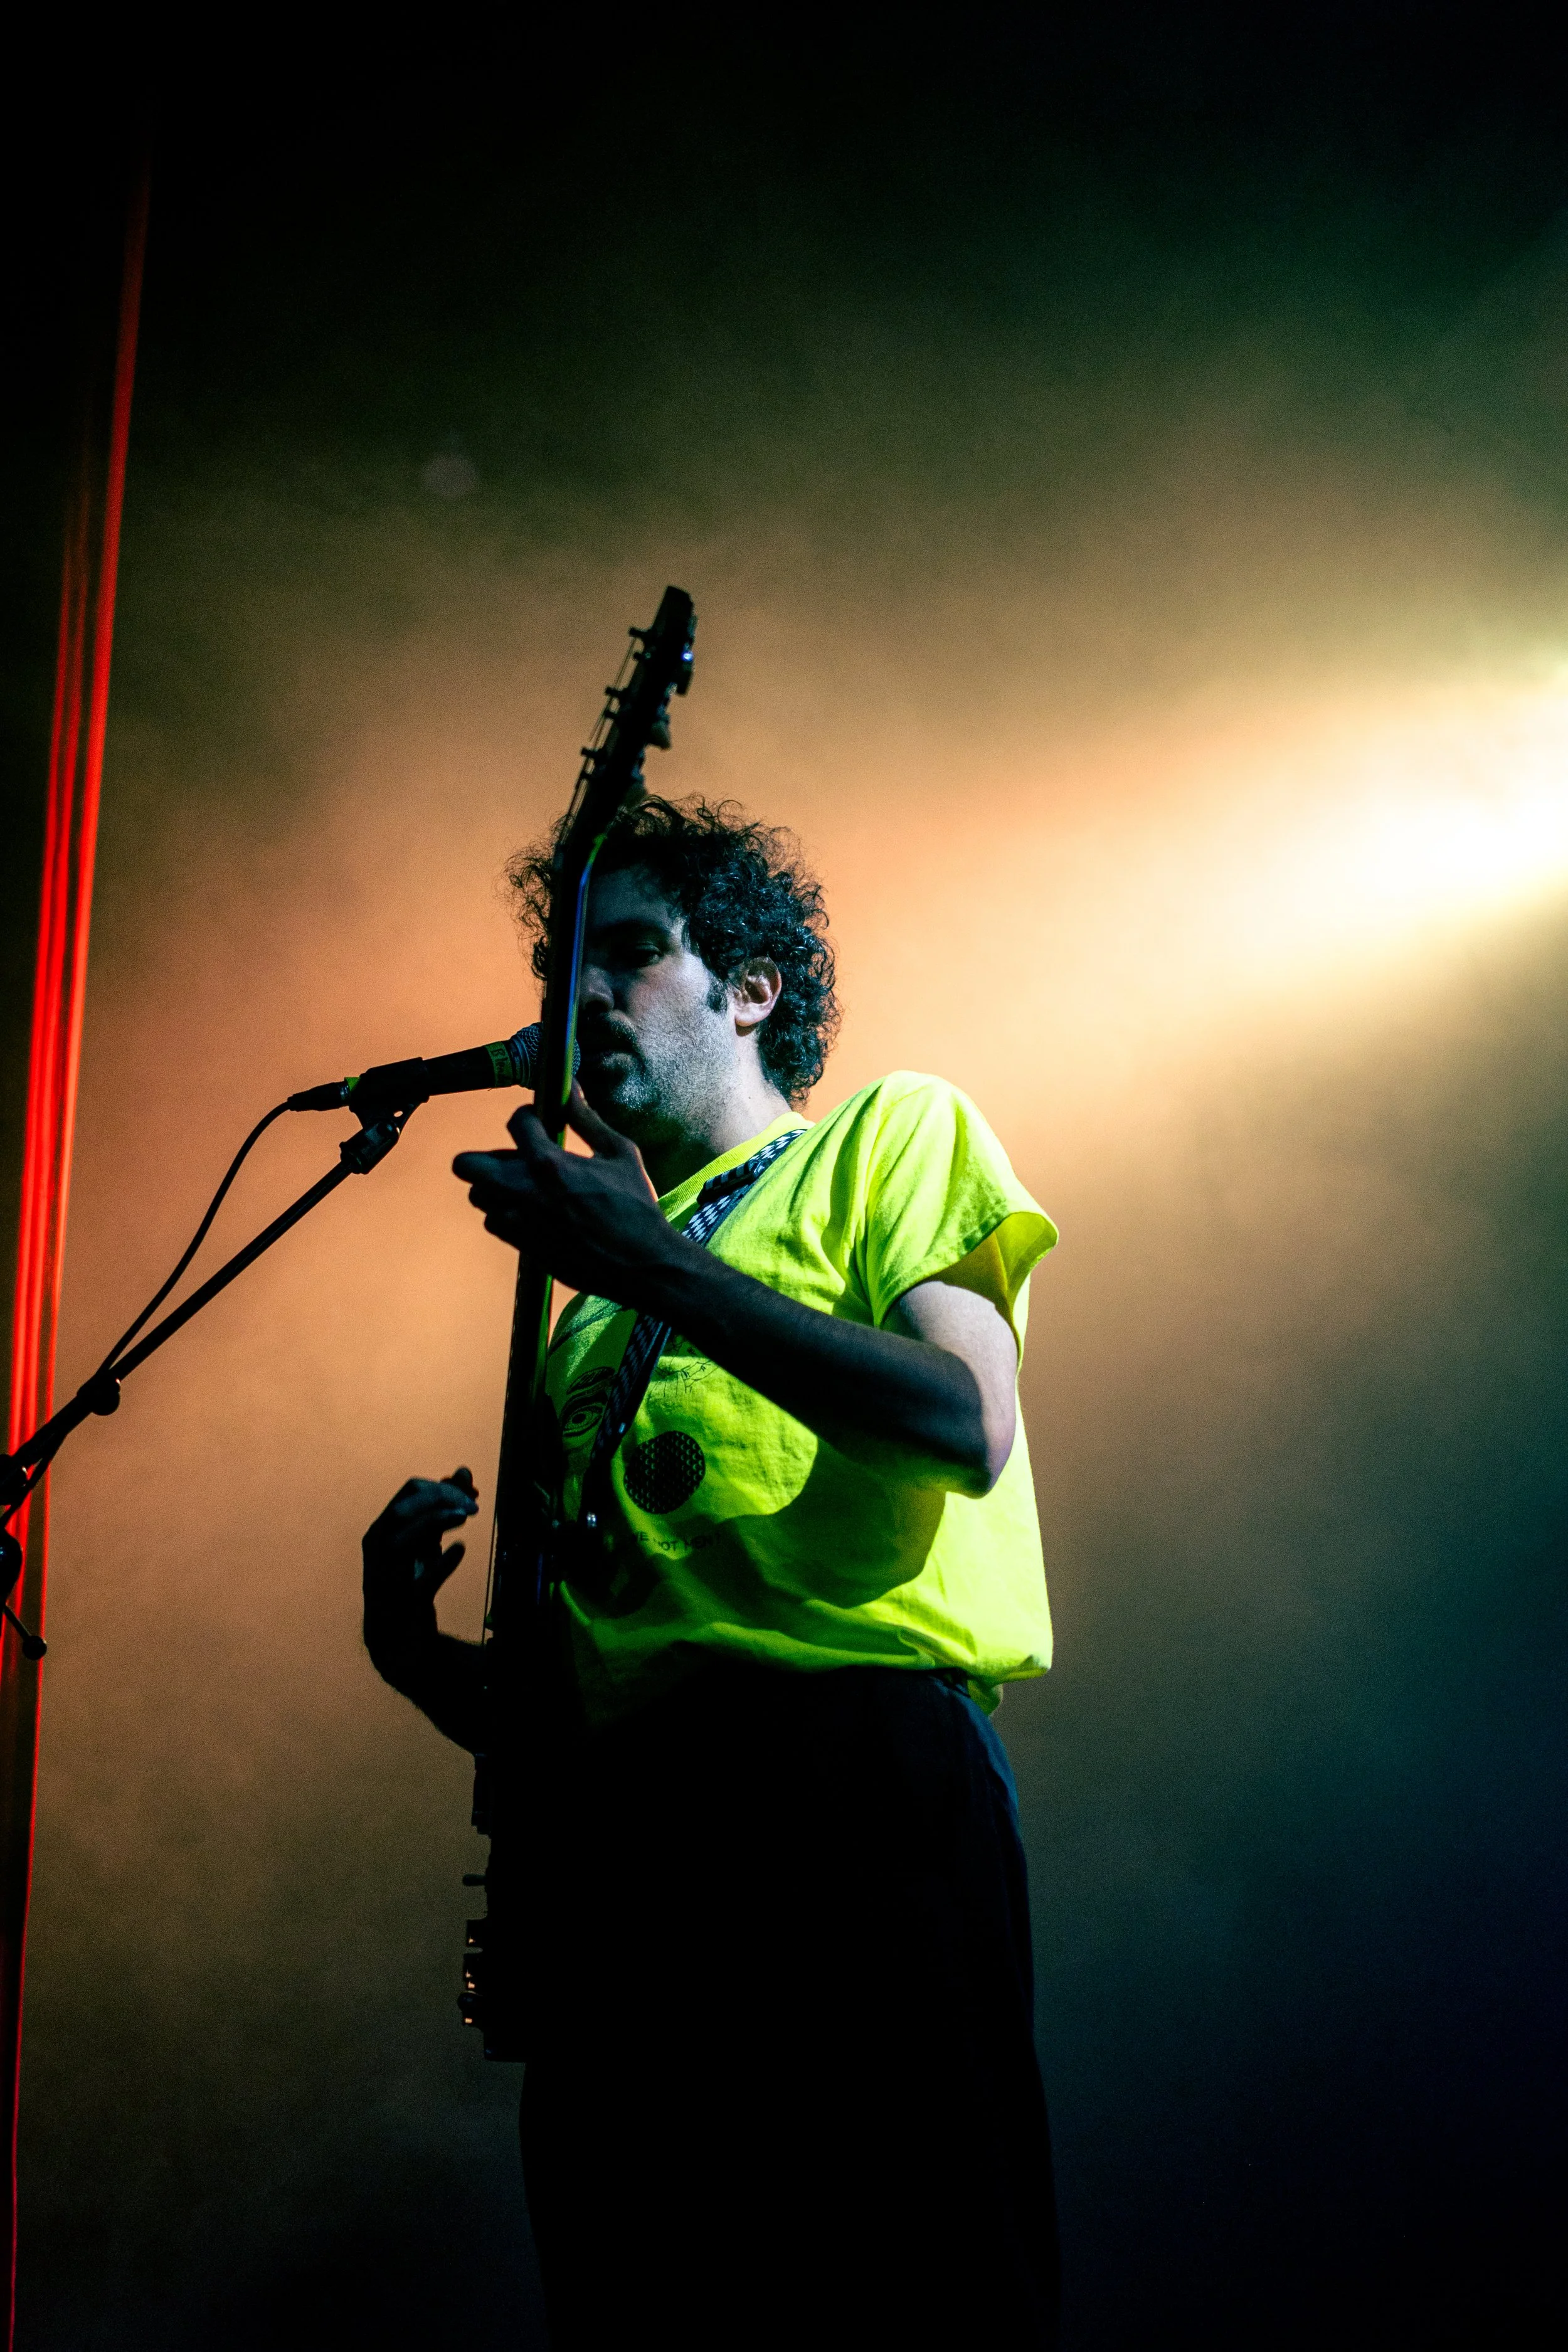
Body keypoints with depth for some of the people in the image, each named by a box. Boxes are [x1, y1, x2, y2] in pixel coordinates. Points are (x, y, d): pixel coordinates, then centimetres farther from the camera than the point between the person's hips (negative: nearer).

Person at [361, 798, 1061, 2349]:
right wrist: (423, 1653, 5)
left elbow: (966, 1429, -8)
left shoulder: (887, 1136, 12)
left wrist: (647, 1260, -11)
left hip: (860, 1769, -6)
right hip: (621, 1818, 6)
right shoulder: (590, 1316, 28)